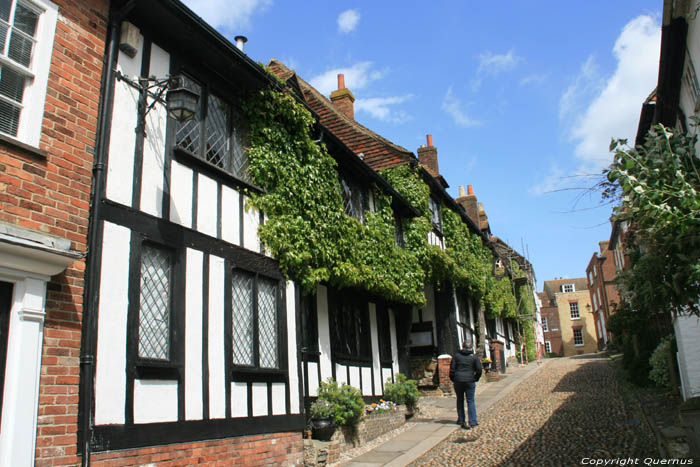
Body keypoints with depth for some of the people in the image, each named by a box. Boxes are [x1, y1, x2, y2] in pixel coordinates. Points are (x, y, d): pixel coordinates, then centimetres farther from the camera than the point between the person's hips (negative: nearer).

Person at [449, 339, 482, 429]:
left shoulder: (456, 356, 2)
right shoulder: (474, 357, 0)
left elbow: (452, 368, 0)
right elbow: (479, 370, -5)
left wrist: (453, 379, 10)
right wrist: (475, 378, 9)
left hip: (458, 381, 1)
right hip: (470, 381, -1)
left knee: (460, 400, 15)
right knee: (470, 401, 4)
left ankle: (461, 420, 20)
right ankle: (472, 422, -2)